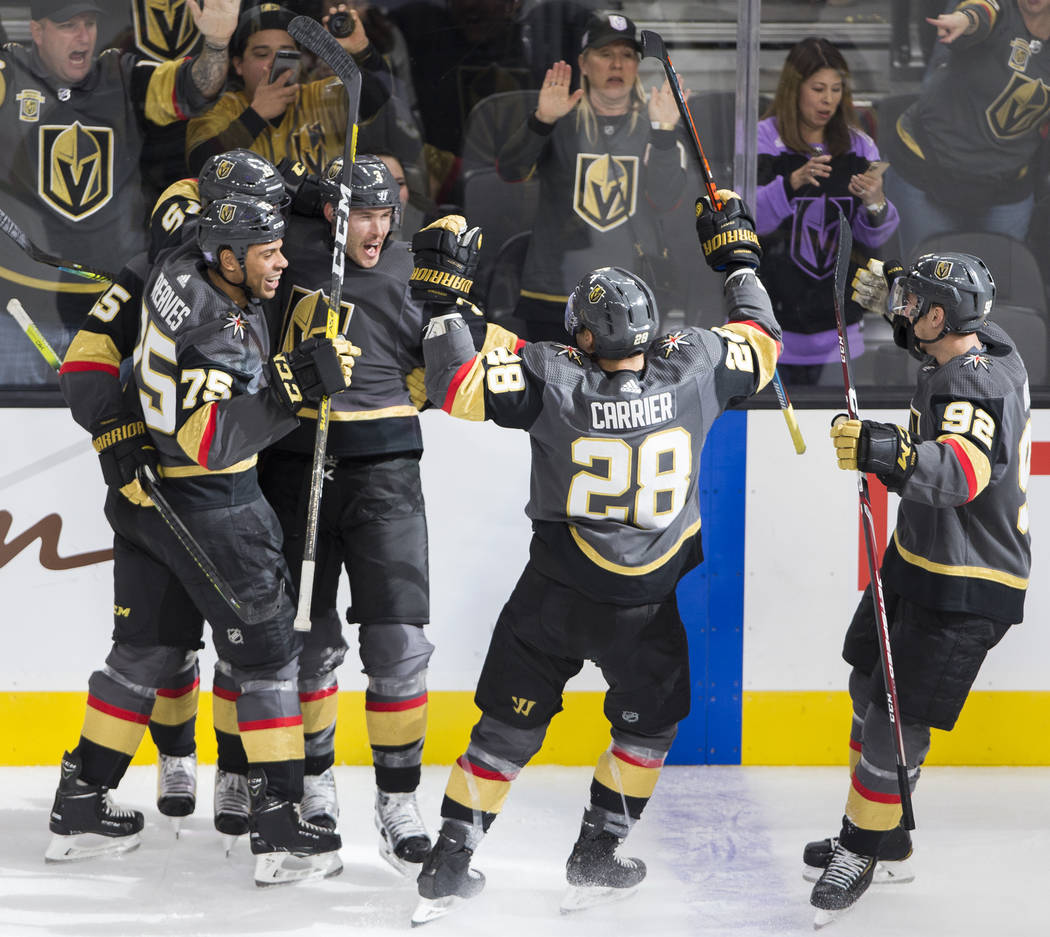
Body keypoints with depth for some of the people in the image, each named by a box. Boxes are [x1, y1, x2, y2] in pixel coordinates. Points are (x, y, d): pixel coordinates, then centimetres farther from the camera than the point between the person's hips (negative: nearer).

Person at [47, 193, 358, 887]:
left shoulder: (185, 276, 1)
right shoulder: (214, 335, -26)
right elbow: (211, 441, -31)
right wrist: (293, 386, -33)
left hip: (144, 490, 9)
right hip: (209, 509, -9)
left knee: (145, 649, 17)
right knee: (268, 651, -2)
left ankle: (82, 807, 23)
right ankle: (281, 831, -2)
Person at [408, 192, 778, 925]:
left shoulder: (552, 381, -19)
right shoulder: (692, 369, -14)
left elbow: (455, 384, -17)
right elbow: (761, 341, 5)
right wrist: (739, 256, 18)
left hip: (554, 593, 0)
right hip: (643, 609, 0)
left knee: (509, 725, 13)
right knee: (650, 721, 24)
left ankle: (450, 866, 14)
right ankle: (596, 861, 24)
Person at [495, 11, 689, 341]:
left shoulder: (649, 124, 8)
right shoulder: (561, 122, 5)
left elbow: (665, 201, -6)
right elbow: (509, 171, -10)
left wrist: (663, 131, -19)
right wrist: (542, 120, -26)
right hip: (555, 296, -1)